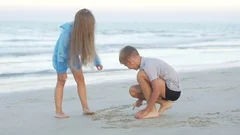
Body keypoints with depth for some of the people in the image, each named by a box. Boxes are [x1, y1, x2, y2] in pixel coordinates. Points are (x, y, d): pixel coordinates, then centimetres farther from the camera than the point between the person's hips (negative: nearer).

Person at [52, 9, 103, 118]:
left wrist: (97, 62, 2)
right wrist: (61, 70, -27)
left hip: (74, 56, 5)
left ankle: (85, 108, 7)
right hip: (61, 57, -5)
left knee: (80, 79, 3)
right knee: (61, 81, -8)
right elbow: (61, 51, -30)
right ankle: (58, 111, -7)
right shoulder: (67, 32, -38)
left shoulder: (85, 32, -22)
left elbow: (90, 47, -5)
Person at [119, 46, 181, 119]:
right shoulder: (145, 62, 5)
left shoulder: (148, 66, -24)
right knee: (133, 90, 3)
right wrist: (141, 99, 20)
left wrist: (146, 110, -22)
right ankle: (164, 103, 4)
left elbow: (157, 90, -30)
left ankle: (153, 110, -16)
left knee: (141, 75, -25)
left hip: (173, 91, -10)